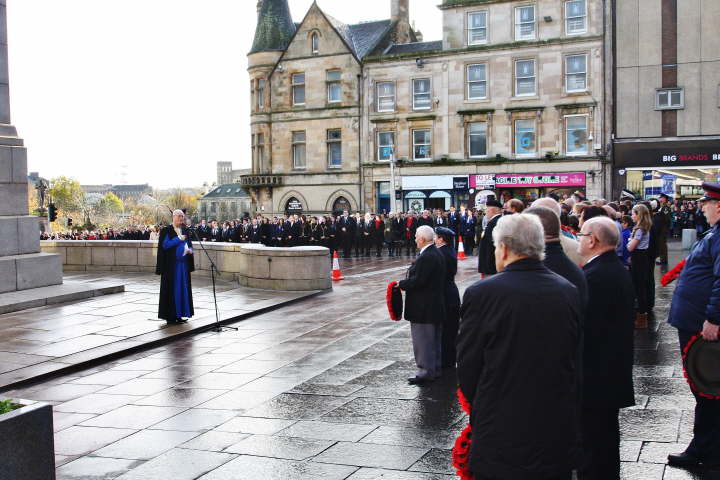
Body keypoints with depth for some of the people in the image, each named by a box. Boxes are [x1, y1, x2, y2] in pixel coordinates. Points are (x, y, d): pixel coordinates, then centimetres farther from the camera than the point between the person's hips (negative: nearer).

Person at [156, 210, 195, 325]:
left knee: (182, 288, 7)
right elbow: (164, 245, -15)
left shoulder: (185, 230, 12)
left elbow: (189, 244, 17)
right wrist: (178, 238, -19)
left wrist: (190, 250, -5)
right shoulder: (166, 230, -5)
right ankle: (170, 315, 2)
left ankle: (179, 314, 14)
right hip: (171, 264, -6)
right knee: (171, 288, -4)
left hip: (183, 263, 6)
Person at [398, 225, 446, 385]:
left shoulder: (426, 258, -22)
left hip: (424, 307, -10)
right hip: (436, 305, 10)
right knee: (435, 338, 17)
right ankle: (435, 368, 27)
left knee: (423, 339, -3)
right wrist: (406, 283, 13)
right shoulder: (437, 254, 10)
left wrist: (401, 284, -8)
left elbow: (418, 280, -23)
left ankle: (425, 372, 2)